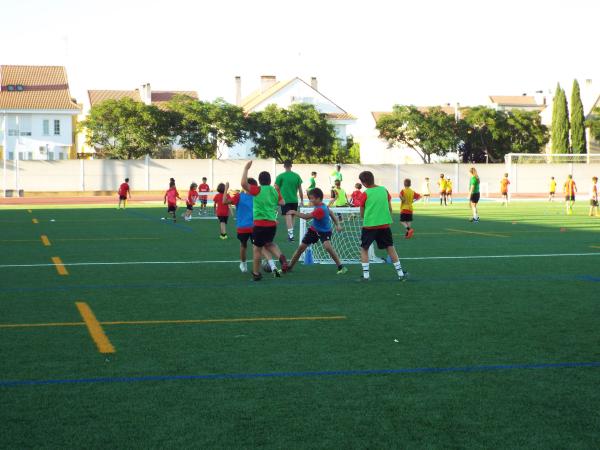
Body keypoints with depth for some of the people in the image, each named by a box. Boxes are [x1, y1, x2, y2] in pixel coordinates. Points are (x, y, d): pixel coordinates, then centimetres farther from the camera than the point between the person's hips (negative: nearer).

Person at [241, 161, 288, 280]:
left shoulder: (258, 190, -7)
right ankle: (281, 257, -1)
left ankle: (256, 274, 13)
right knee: (269, 244, 27)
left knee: (257, 248, 6)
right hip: (272, 223, 5)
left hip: (260, 224, -5)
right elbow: (282, 202, 21)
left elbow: (244, 183, -20)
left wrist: (246, 169, -12)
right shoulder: (275, 191, 8)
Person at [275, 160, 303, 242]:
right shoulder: (297, 176, 5)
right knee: (292, 216, 15)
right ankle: (291, 233, 23)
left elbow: (276, 189, -2)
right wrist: (302, 200, 14)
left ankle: (291, 234, -19)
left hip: (285, 200, -3)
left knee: (288, 216, -8)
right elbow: (300, 189, 7)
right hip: (294, 200, 3)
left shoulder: (280, 176, -3)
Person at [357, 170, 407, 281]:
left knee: (364, 249, 11)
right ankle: (400, 273, 12)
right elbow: (390, 209, 8)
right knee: (390, 248, 12)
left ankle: (366, 275, 4)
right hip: (385, 224, 3)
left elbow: (362, 214, 1)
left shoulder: (365, 194, -7)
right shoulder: (384, 190, 3)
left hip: (369, 225, -3)